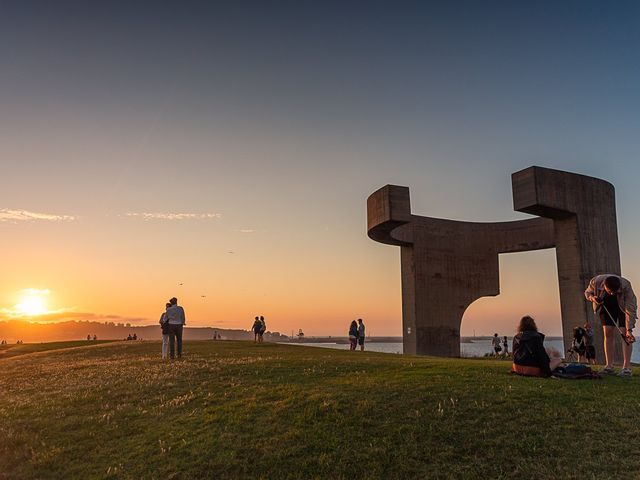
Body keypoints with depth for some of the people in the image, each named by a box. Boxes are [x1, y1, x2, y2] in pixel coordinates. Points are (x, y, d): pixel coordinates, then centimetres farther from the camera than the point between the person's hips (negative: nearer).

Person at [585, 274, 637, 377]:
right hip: (606, 306, 3)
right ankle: (609, 367, -4)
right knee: (608, 333, -4)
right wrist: (592, 298, -30)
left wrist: (629, 330, -39)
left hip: (623, 306, -2)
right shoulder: (595, 282, -30)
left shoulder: (626, 286, -37)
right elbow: (587, 292, -6)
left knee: (625, 334, -14)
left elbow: (630, 309, -35)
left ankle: (626, 367, -14)